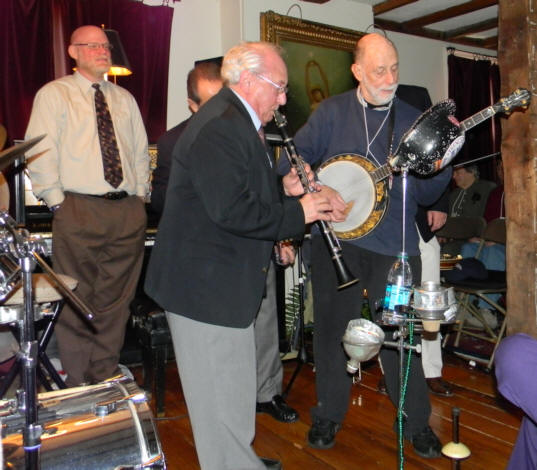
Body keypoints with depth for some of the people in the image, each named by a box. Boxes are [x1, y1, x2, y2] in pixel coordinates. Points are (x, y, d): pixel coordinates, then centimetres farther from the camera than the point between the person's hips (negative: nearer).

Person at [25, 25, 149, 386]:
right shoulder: (54, 95, 4)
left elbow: (141, 153, 18)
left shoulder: (125, 99, 18)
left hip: (128, 211, 4)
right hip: (79, 210, -4)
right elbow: (40, 154, -3)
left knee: (116, 301, 10)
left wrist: (140, 196, 8)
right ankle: (79, 387, 15)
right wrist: (57, 203, -9)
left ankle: (107, 379, 24)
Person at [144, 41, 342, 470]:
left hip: (226, 279, 11)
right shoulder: (218, 127, -21)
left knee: (235, 384, 23)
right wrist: (297, 213, -18)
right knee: (221, 394, 4)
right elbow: (231, 211, -28)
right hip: (205, 284, -11)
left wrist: (285, 189, 3)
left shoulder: (237, 122, 14)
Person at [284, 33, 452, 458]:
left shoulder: (413, 120, 8)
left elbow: (425, 194, 5)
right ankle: (328, 416, 29)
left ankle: (417, 423, 25)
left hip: (395, 245, 1)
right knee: (333, 328, 9)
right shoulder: (332, 112, 5)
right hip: (336, 238, 0)